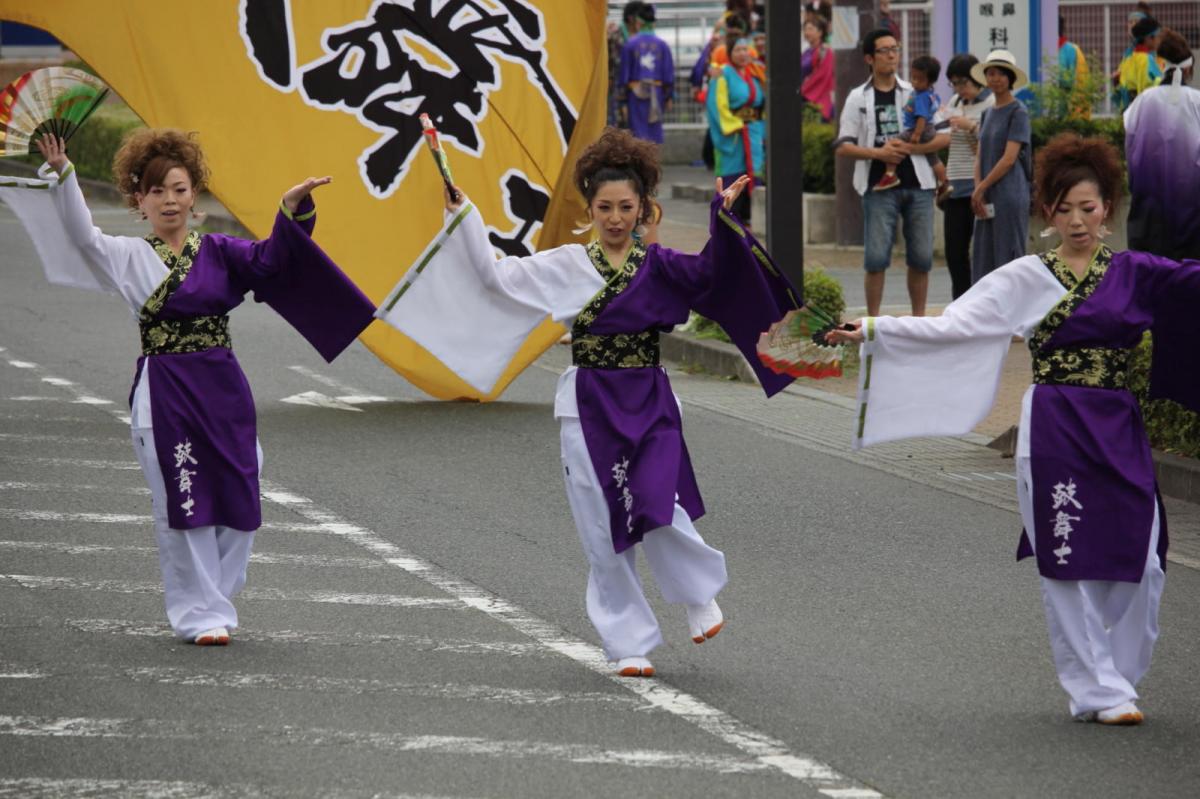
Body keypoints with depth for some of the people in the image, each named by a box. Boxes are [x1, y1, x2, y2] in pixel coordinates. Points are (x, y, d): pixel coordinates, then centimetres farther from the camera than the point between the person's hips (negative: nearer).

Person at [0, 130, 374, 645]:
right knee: (184, 505, -4)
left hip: (224, 390, 3)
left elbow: (268, 261, -7)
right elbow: (82, 236, -12)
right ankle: (201, 615, 4)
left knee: (238, 503, 3)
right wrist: (62, 177, -24)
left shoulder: (218, 252, 8)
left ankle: (212, 601, 22)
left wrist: (291, 211, -23)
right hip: (165, 395, -3)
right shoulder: (129, 257, 3)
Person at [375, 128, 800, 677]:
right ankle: (629, 643, 11)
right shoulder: (566, 267, 3)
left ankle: (699, 594, 10)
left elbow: (706, 275, -15)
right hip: (589, 406, 1)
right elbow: (497, 278, 0)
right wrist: (463, 217, -4)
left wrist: (724, 219, -29)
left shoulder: (657, 266, 3)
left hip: (649, 405, -1)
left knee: (659, 511, -18)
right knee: (604, 531, 1)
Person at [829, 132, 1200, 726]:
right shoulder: (1027, 279, 3)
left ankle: (1115, 680, 15)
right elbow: (951, 327, -1)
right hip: (1055, 429, -2)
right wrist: (873, 330, -8)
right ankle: (1100, 693, 3)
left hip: (1119, 432, 2)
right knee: (1071, 566, -4)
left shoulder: (1134, 275, 8)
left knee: (1139, 565, -3)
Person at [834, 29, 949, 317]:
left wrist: (907, 148, -9)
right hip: (879, 187, -2)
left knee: (921, 257, 3)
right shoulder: (858, 99, 6)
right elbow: (842, 147, 2)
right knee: (876, 258, -7)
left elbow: (944, 137, 5)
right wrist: (877, 153, -14)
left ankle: (918, 318, 14)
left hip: (917, 185, 2)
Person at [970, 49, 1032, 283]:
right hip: (987, 200, 7)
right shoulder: (988, 114, 16)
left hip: (1010, 195, -7)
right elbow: (980, 158, 13)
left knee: (1008, 257, -6)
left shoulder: (1017, 113, -5)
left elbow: (1009, 158, -12)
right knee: (983, 260, 5)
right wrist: (978, 191, -1)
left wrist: (981, 188, -8)